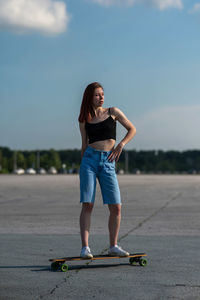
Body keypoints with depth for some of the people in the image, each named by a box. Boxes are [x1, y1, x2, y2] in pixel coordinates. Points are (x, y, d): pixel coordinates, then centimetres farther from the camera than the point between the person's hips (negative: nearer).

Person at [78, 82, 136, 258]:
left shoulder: (113, 112, 9)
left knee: (116, 207, -3)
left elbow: (132, 129, 13)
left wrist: (121, 144, -2)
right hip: (89, 160, 0)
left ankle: (113, 246, 10)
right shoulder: (84, 121, 10)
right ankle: (85, 247, -5)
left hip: (108, 163, 1)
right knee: (87, 205, -8)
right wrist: (82, 168, 17)